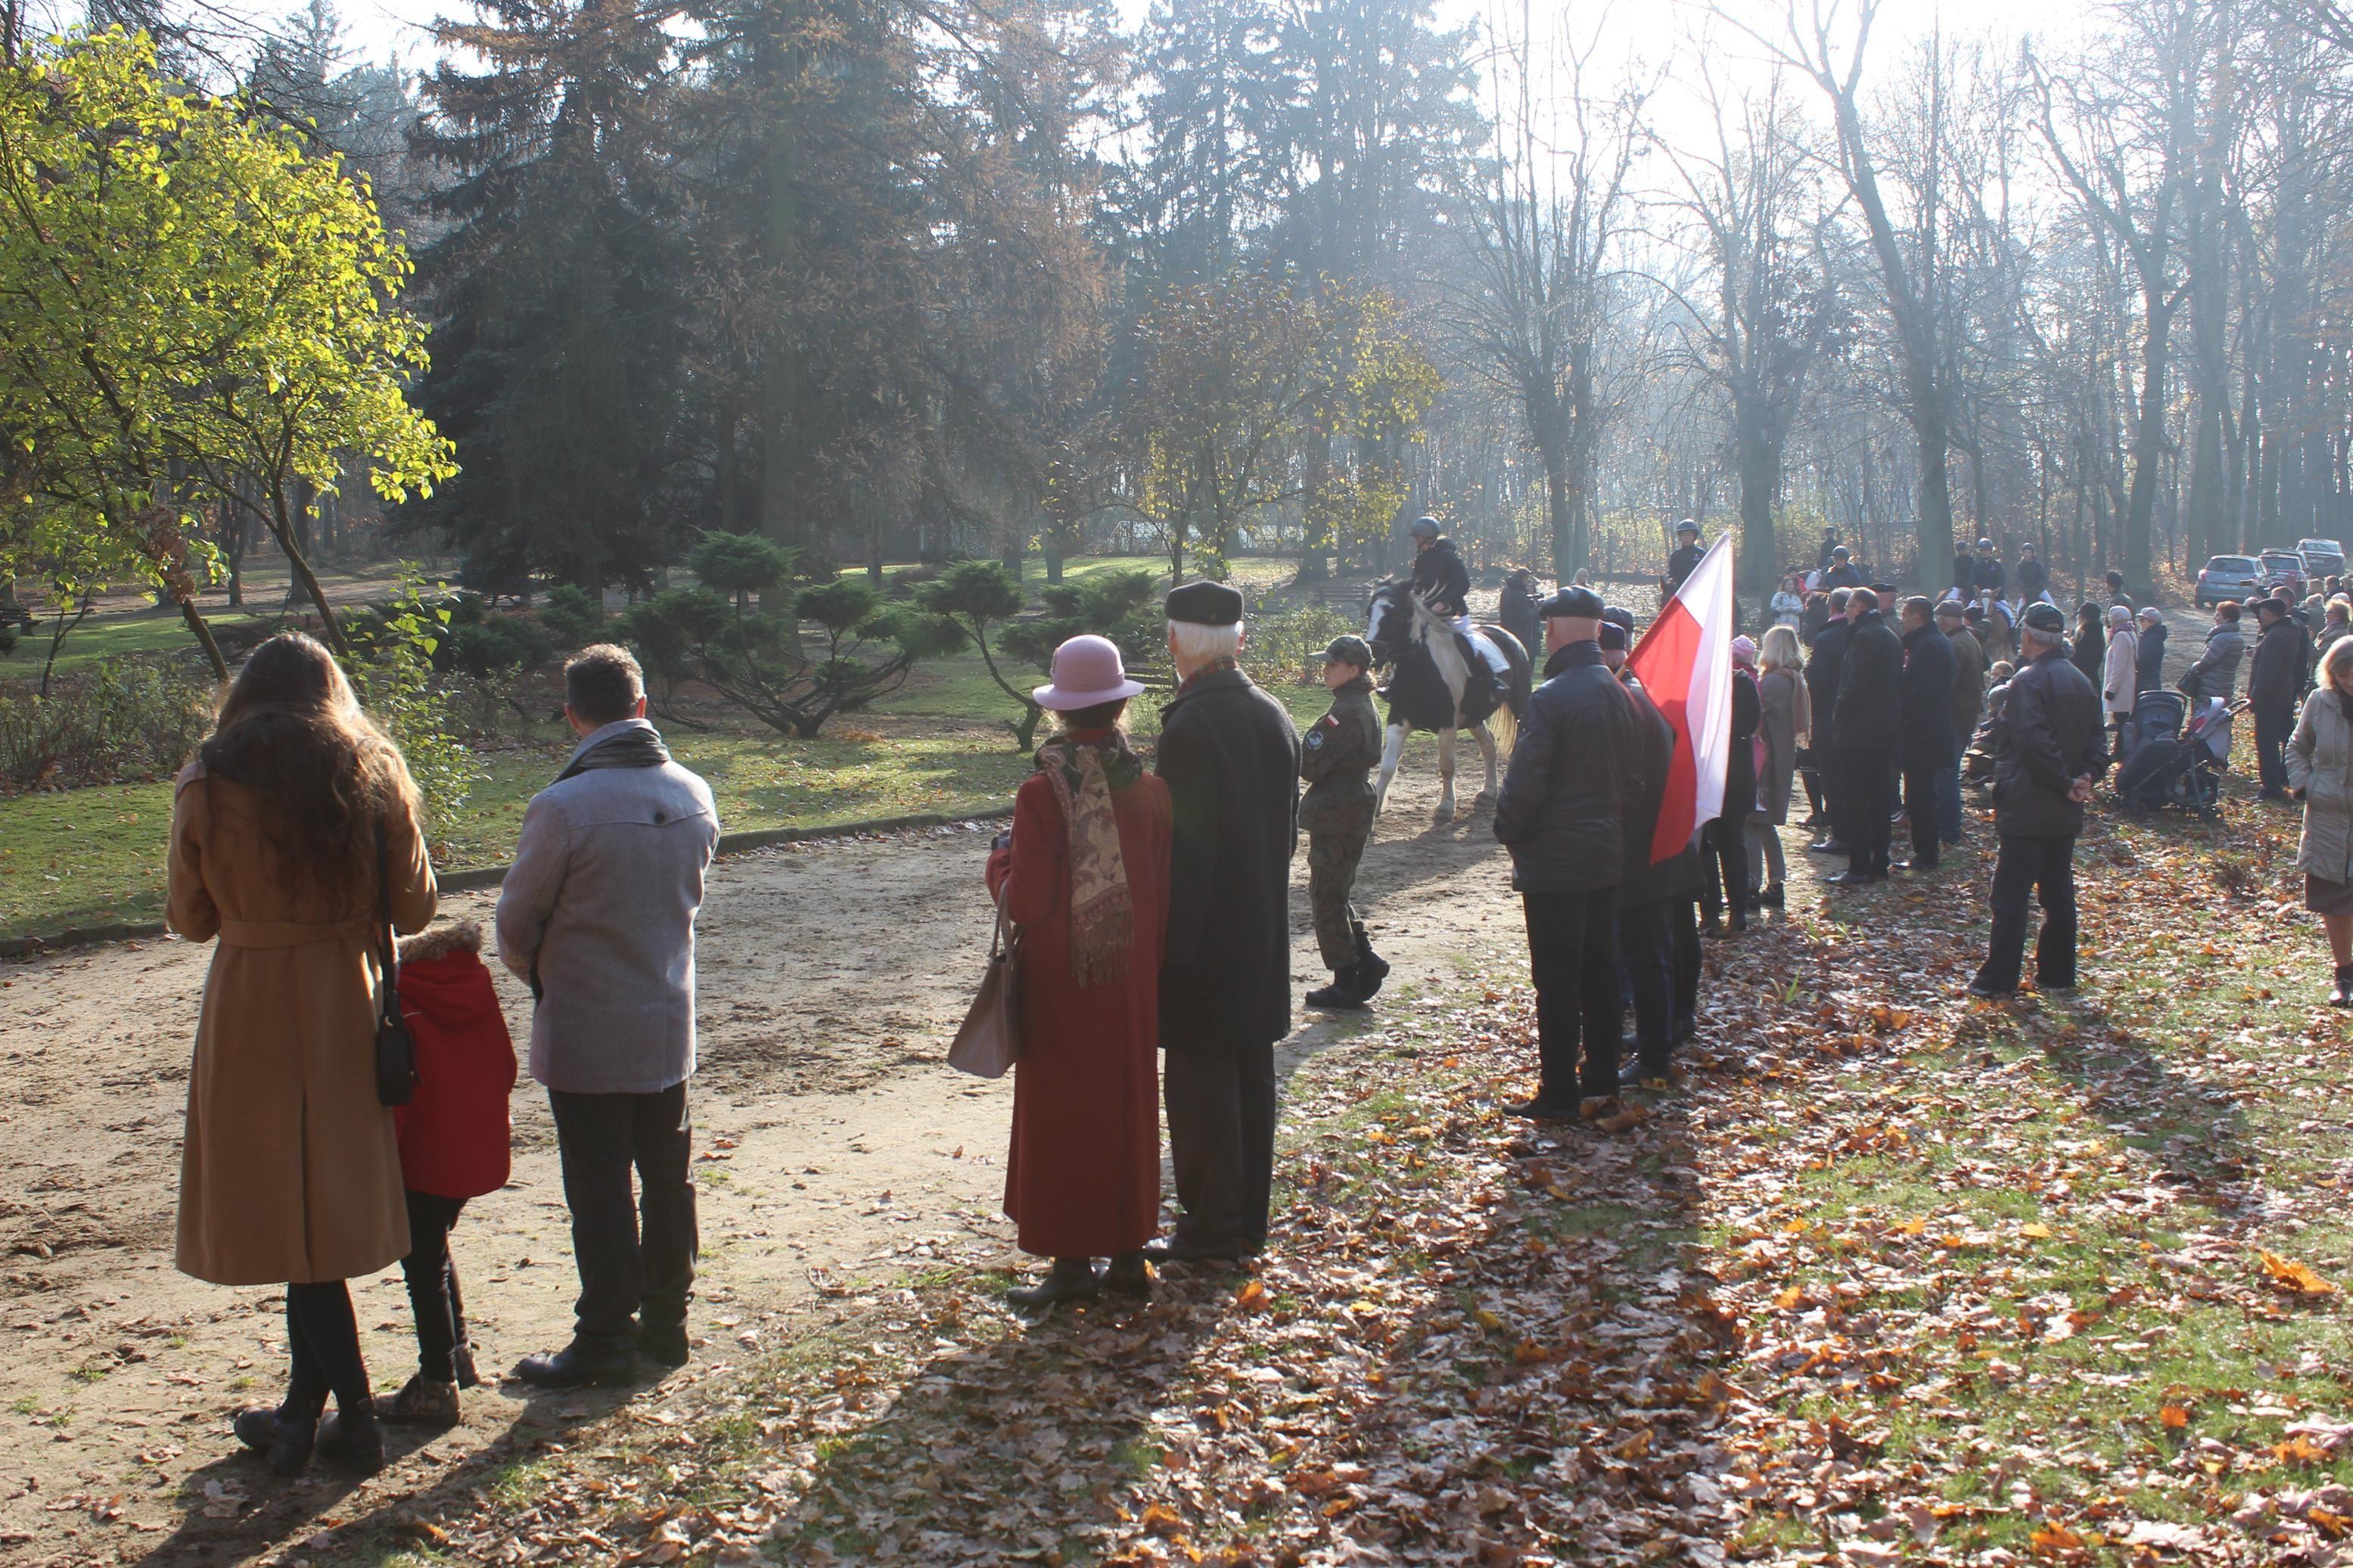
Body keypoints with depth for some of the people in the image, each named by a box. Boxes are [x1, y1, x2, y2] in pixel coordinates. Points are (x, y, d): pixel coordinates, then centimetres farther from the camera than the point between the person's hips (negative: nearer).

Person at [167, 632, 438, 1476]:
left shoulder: (207, 788, -6)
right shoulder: (374, 776, -1)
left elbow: (190, 917, 3)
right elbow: (413, 906, 2)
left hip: (253, 1018, -3)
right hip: (347, 1013, 3)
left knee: (288, 1215, 5)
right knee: (325, 1208, 13)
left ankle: (354, 1416, 7)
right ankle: (304, 1409, 23)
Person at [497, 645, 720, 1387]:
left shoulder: (562, 807, -20)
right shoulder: (693, 796, -3)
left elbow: (516, 924, -9)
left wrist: (541, 975, 11)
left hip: (585, 1033, -5)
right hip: (669, 1025, 5)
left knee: (600, 1191, 4)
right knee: (667, 1178, 16)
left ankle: (604, 1341, 14)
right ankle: (666, 1322, 27)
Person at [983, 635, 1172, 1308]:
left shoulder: (1043, 793, -18)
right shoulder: (1150, 790, -5)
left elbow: (1025, 902, -17)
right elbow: (1167, 893, 0)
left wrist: (1002, 860, 2)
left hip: (1062, 982, -4)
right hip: (1132, 982, 4)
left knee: (1061, 1112, 8)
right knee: (1128, 1106, 15)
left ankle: (1073, 1259, 14)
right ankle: (1128, 1253, 24)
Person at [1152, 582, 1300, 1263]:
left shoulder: (1191, 727, -19)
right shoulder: (1274, 718, 6)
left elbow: (1182, 849, -19)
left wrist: (1169, 945, -14)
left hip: (1204, 945, -8)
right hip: (1264, 939, 8)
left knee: (1199, 1080, 1)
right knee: (1250, 1074, 15)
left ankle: (1210, 1228, 9)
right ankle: (1247, 1220, 25)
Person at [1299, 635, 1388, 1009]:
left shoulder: (1345, 714, -21)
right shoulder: (1365, 707, 11)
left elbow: (1309, 764, -23)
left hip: (1335, 819, -10)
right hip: (1355, 813, 10)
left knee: (1326, 897, 0)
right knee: (1335, 894, 20)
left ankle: (1346, 984, 5)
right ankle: (1367, 961, 19)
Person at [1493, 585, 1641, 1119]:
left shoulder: (1549, 699, -19)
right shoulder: (1619, 694, 4)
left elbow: (1524, 782, -19)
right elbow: (1635, 779, 10)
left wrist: (1508, 831, -3)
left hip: (1554, 862, -7)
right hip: (1606, 855, 7)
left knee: (1556, 980, -1)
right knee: (1600, 969, 16)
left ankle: (1559, 1092, 5)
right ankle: (1602, 1073, 25)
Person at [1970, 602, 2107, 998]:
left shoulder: (2027, 681, -15)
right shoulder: (2082, 683, 12)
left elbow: (2034, 742, -25)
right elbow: (2096, 740, 10)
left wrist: (2065, 782, -16)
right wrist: (2086, 776, -4)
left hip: (2026, 808, -8)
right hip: (2066, 813, 8)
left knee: (2010, 893, -3)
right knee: (2058, 892, 14)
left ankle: (1998, 978, 0)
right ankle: (2057, 973, 19)